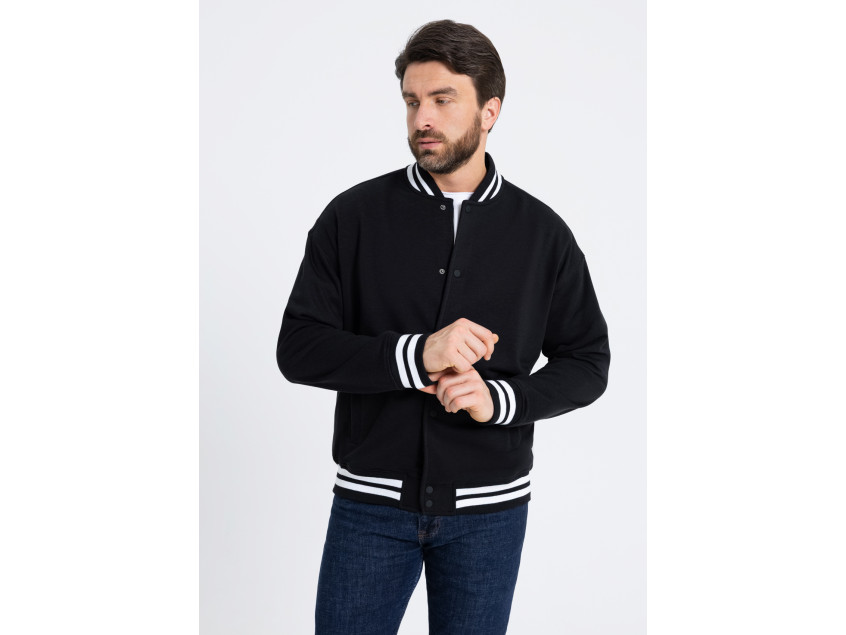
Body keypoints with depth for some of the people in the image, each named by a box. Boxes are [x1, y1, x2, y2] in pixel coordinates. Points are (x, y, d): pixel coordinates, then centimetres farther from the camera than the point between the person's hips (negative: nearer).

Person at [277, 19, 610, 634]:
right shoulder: (353, 216, -3)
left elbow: (587, 362, 4)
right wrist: (414, 354, -22)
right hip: (371, 501, 0)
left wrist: (500, 398, -15)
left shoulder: (541, 232, 0)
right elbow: (298, 349, -7)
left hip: (488, 509, 1)